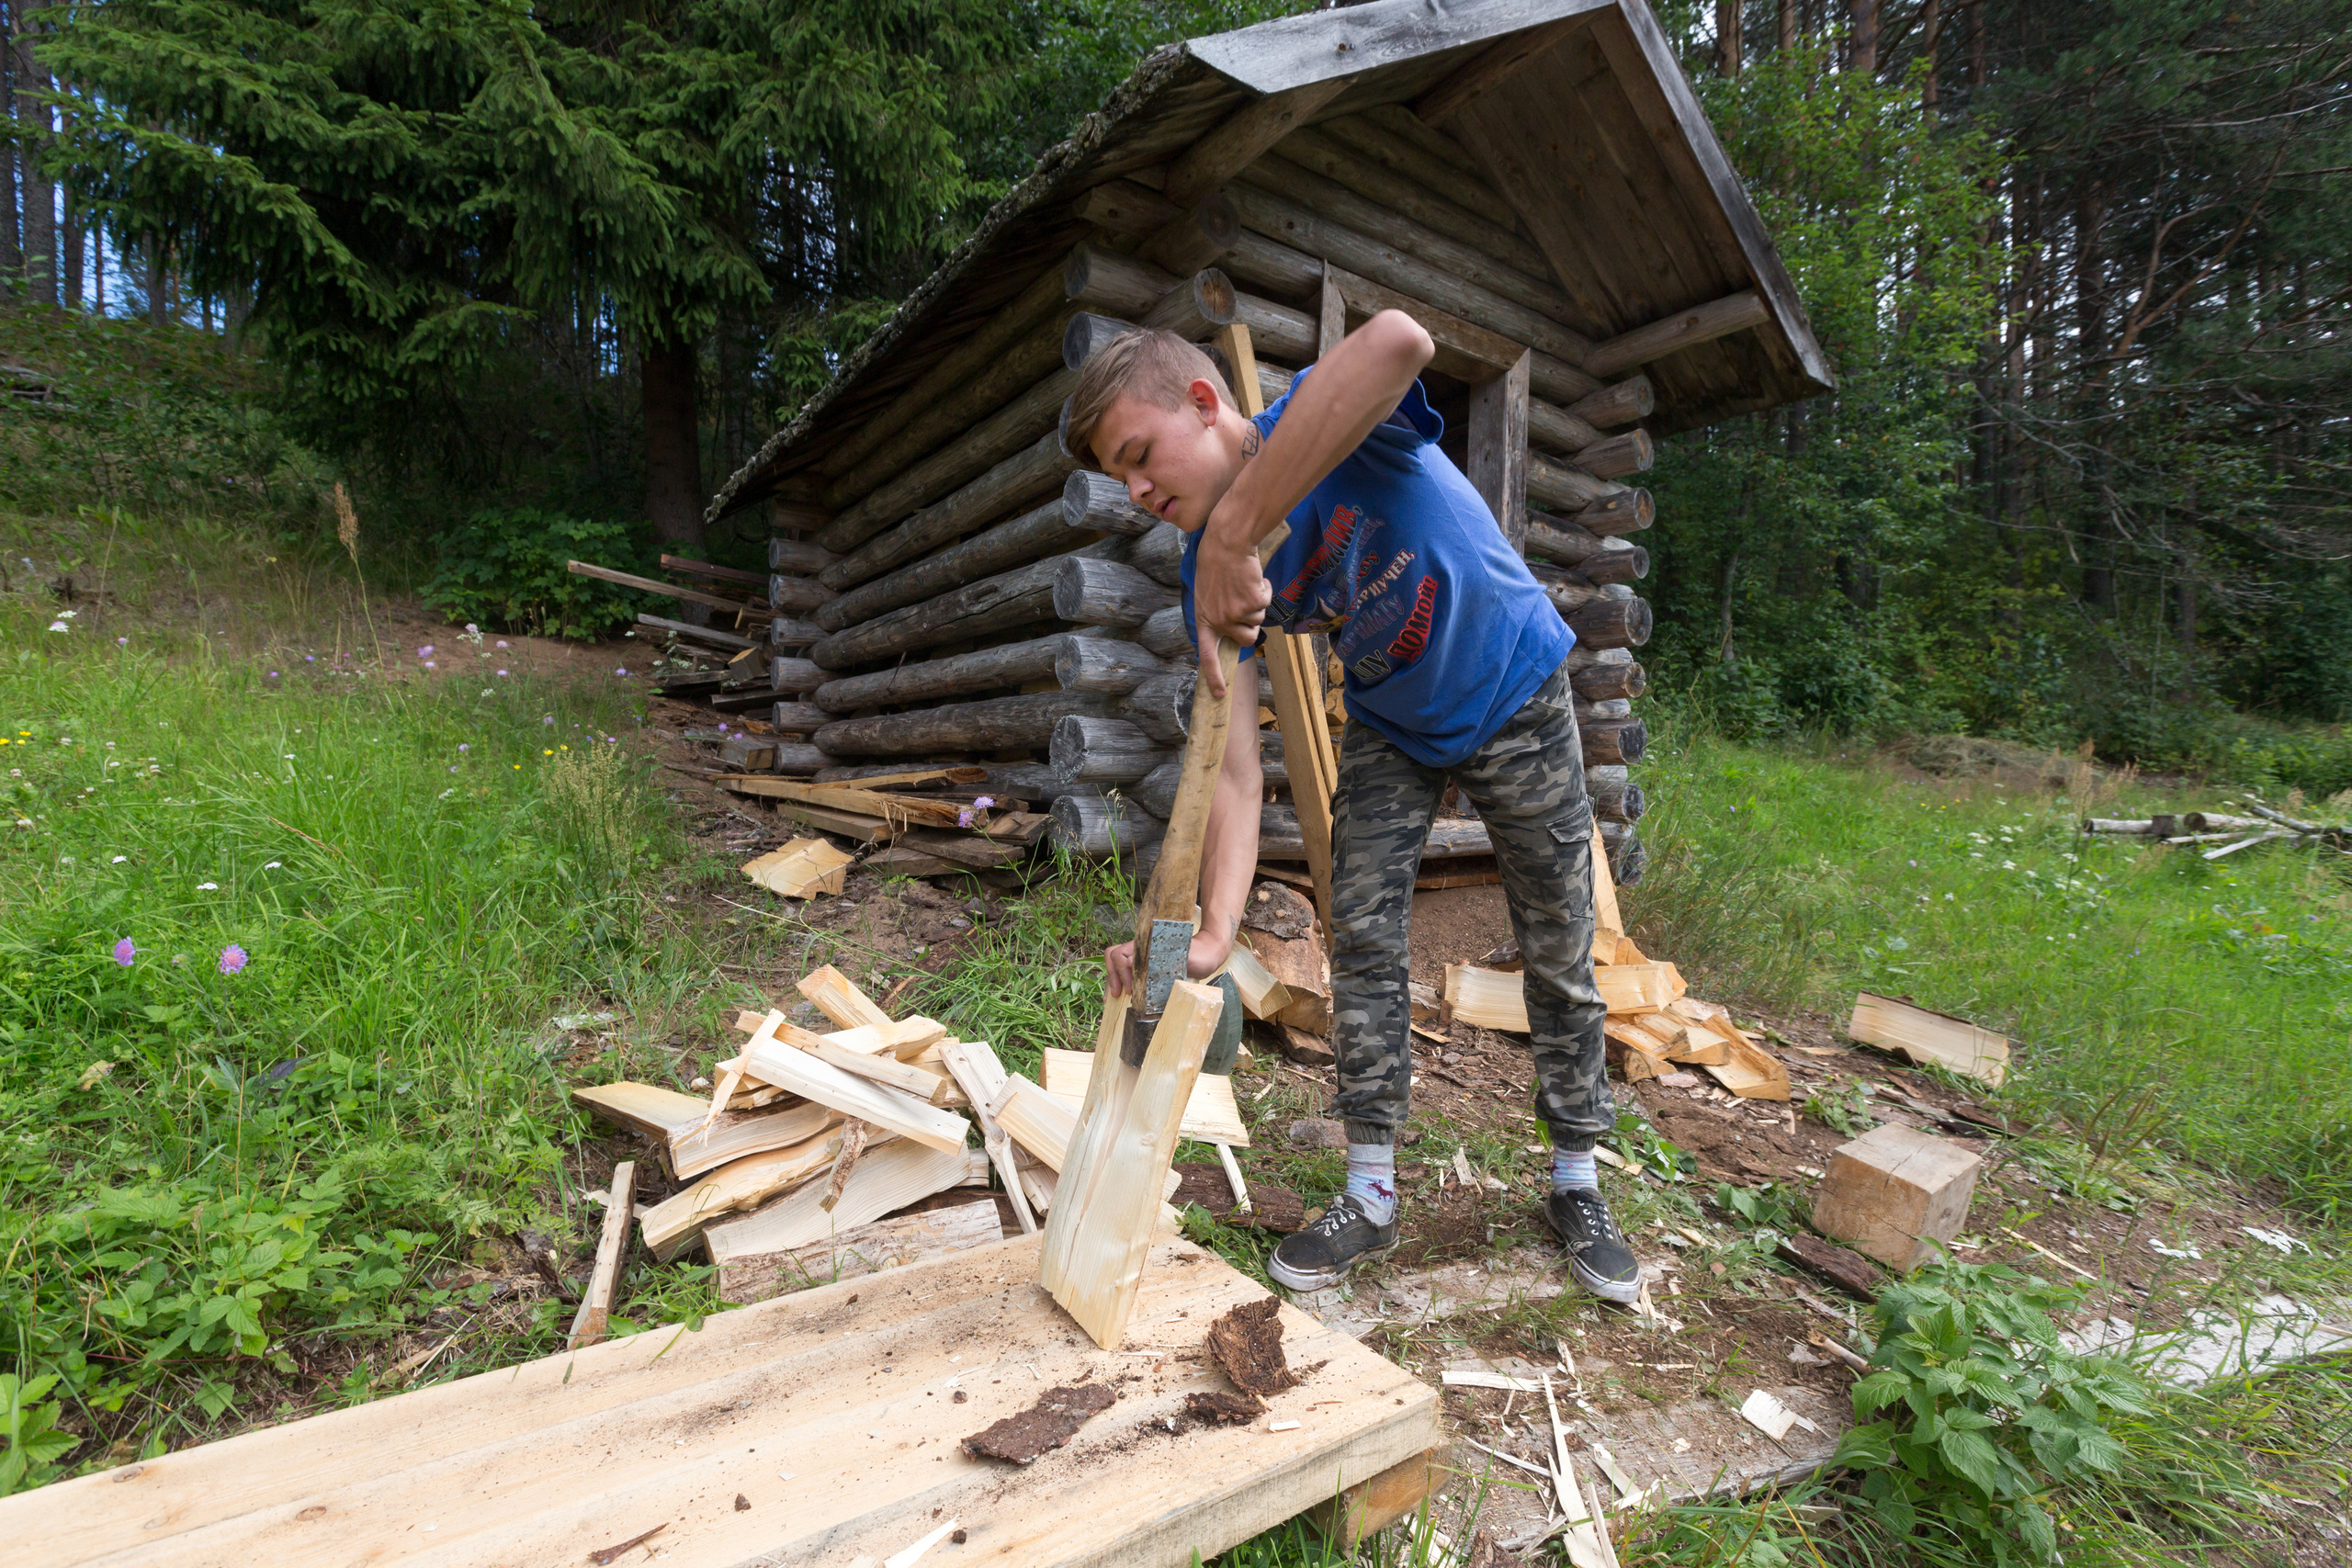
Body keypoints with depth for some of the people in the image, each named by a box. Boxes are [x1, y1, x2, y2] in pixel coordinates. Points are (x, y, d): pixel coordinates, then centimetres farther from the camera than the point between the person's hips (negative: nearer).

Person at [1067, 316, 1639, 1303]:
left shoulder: (1343, 418, -29)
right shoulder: (1207, 576, -16)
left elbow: (1395, 341, -57)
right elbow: (1234, 759, -23)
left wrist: (1232, 530, -56)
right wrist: (1215, 926, -37)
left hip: (1517, 701, -3)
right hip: (1391, 729, 4)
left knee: (1559, 957, 4)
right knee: (1362, 943, -2)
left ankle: (1576, 1186, 24)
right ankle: (1371, 1195, 14)